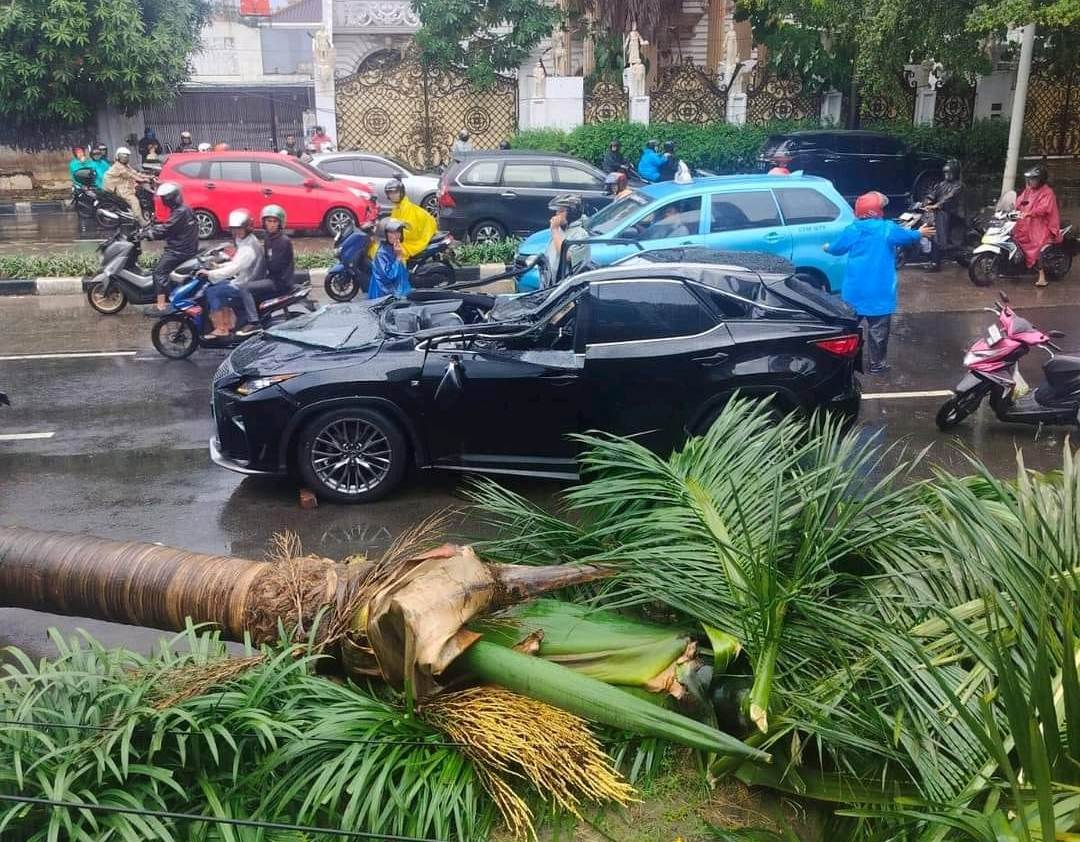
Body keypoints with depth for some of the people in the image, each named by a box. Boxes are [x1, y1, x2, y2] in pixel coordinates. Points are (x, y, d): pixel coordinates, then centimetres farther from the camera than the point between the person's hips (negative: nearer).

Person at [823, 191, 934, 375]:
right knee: (878, 329, 4)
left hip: (855, 289, 4)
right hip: (879, 291, -4)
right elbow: (906, 236, 8)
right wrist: (920, 233, 30)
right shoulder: (888, 228, -8)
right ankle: (876, 364, 9)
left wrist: (828, 247, 38)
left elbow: (837, 248, 15)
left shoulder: (852, 230, 1)